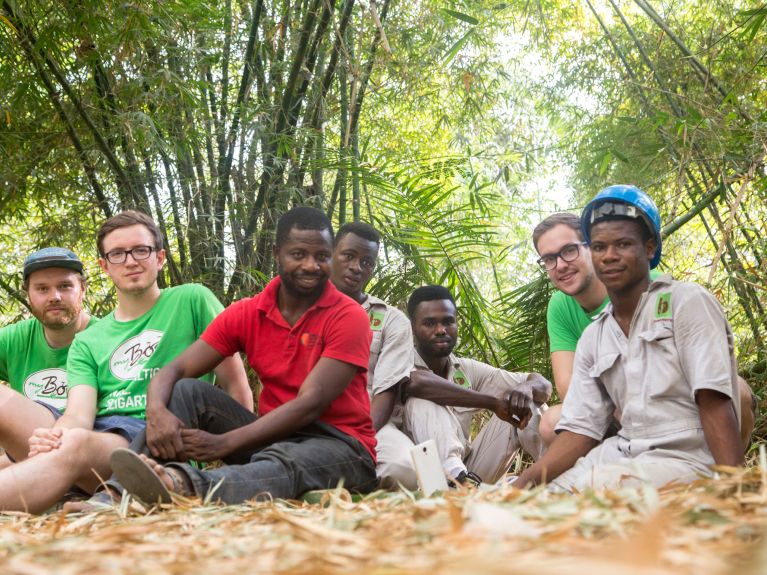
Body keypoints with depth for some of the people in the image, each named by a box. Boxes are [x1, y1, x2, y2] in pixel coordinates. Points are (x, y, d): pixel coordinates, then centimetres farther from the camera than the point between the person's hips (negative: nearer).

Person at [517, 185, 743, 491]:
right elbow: (581, 428, 8)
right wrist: (528, 479, -9)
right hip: (624, 455, 6)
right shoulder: (592, 340, 13)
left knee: (584, 488, -29)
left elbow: (714, 402, -12)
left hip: (687, 460, -5)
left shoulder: (687, 302, -3)